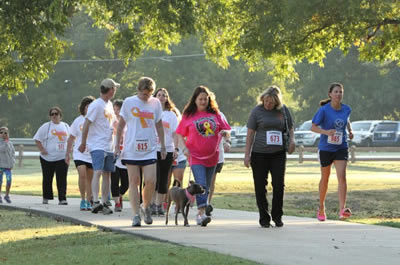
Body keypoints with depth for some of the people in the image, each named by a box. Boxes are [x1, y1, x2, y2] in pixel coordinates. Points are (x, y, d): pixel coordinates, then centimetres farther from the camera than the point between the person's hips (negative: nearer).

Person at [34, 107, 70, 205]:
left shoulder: (65, 126, 11)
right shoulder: (46, 126, 0)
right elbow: (37, 139, 0)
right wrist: (42, 150, -11)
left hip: (62, 157, 2)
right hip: (48, 158, -2)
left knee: (62, 179, -7)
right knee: (47, 179, 6)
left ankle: (62, 199, -9)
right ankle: (46, 198, 18)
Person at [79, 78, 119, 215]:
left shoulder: (109, 105, 17)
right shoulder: (96, 105, -10)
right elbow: (86, 124, -11)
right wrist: (83, 144, -10)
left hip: (109, 146, 8)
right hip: (97, 146, -8)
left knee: (107, 174, 7)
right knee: (98, 172, -19)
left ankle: (104, 203, 11)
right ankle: (95, 202, -27)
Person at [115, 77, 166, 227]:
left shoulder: (155, 103, 7)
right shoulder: (129, 102, 0)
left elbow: (159, 125, 16)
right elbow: (121, 125, 7)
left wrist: (163, 147, 14)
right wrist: (117, 146, 5)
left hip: (150, 150, 1)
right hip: (131, 149, -1)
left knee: (151, 181, -8)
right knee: (134, 182, -1)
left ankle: (146, 207, 17)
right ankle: (136, 215, 2)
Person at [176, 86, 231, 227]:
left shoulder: (214, 114, 8)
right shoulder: (188, 116, 2)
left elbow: (225, 129, 14)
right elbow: (180, 134, 6)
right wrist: (184, 148, -8)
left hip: (212, 156, 4)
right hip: (196, 156, -4)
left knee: (207, 187, 9)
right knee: (201, 185, -17)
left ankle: (199, 214, 20)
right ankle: (202, 213, -24)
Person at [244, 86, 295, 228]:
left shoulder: (283, 110, 6)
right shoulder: (257, 111, 0)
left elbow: (290, 128, 17)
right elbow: (250, 133, 1)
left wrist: (292, 139, -4)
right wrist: (247, 155, -3)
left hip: (278, 153, 1)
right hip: (259, 154, -1)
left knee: (279, 184, -4)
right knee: (260, 187, 2)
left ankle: (277, 216, 9)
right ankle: (264, 218, 12)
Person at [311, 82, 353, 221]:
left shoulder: (346, 109, 0)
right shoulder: (324, 110, -12)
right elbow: (313, 127, -12)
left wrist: (350, 131, 1)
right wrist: (326, 132, -29)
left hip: (341, 148, 2)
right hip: (326, 148, -2)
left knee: (342, 177, -15)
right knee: (325, 178, 12)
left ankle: (342, 210, -23)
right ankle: (321, 208, 32)